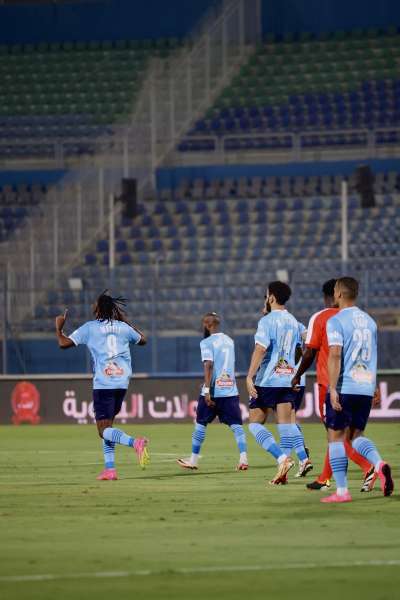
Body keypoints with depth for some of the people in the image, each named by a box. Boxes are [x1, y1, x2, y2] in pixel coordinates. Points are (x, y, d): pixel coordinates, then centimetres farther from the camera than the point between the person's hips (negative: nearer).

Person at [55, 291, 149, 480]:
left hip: (103, 384, -5)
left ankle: (134, 442, -33)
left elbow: (64, 343, -4)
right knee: (107, 424, 18)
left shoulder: (89, 328, -1)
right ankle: (109, 468, 10)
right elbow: (142, 340, 29)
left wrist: (59, 327, 15)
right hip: (122, 383, 5)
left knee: (104, 430, -6)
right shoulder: (123, 327, 11)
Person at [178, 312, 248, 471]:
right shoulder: (229, 341, 12)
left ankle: (193, 460, 20)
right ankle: (243, 458, -17)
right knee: (236, 425, -1)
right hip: (231, 390, 4)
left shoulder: (207, 342, -7)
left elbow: (209, 365, -18)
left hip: (213, 391, -4)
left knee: (200, 424, 11)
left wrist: (207, 390, -20)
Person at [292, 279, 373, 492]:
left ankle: (368, 467, -24)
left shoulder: (319, 318, -8)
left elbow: (310, 353, -9)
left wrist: (298, 376, 5)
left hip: (328, 382, -6)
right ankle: (325, 479, 21)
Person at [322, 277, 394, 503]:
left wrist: (333, 388, -20)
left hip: (344, 389, -6)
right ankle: (379, 465, -14)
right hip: (366, 388, 6)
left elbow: (335, 355, -17)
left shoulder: (336, 321, -7)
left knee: (336, 436, 3)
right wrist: (374, 389, 28)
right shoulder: (369, 321, 13)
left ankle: (342, 490, -1)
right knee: (357, 434, 15)